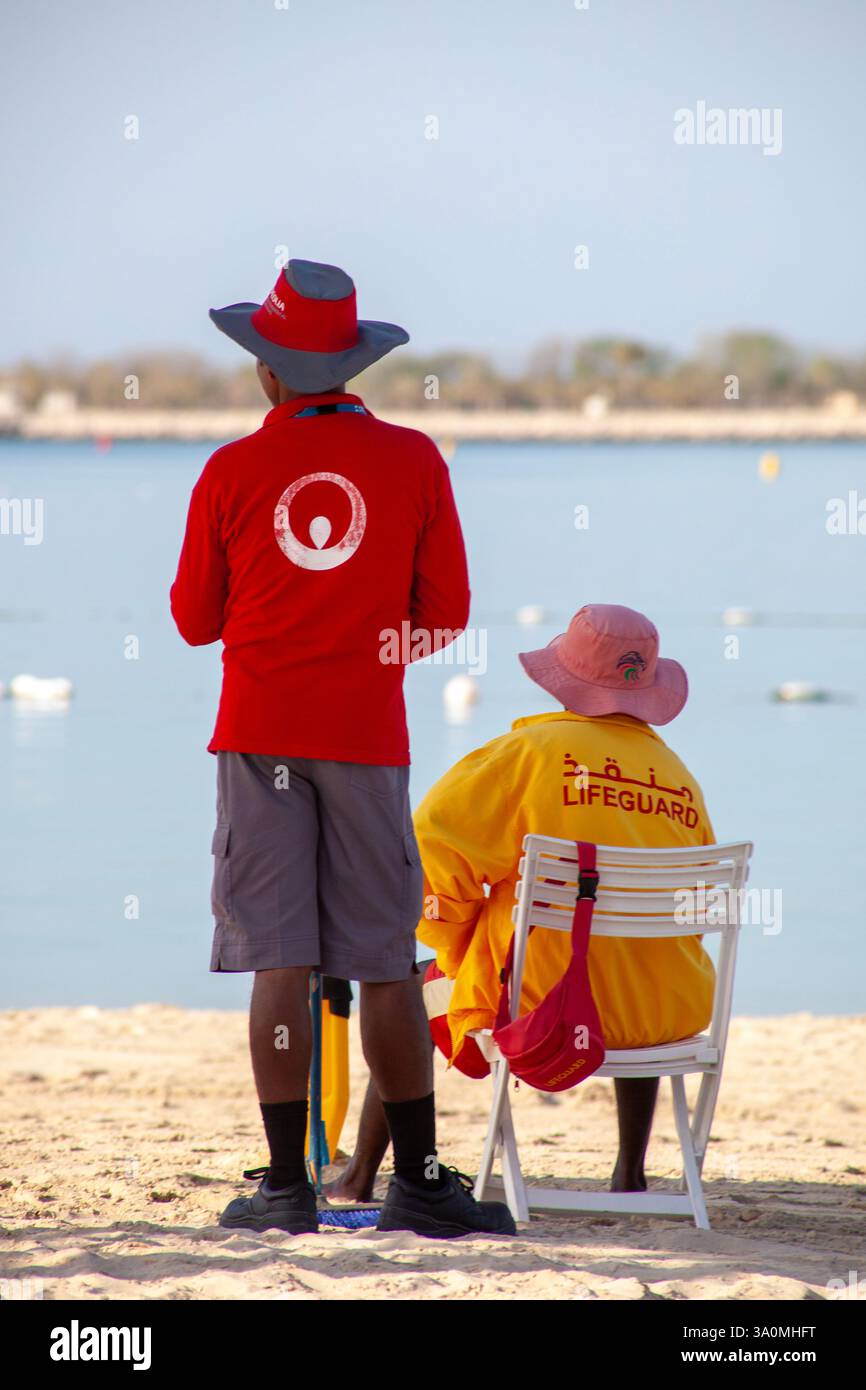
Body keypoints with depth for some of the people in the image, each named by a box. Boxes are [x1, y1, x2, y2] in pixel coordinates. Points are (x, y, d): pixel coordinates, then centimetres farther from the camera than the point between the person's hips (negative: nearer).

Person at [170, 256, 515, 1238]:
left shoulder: (232, 472, -2)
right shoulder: (414, 462, 0)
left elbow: (195, 619, 6)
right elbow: (446, 615, 4)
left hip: (260, 733, 0)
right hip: (368, 736, 1)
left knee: (278, 961, 0)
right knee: (386, 966, 5)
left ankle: (287, 1185, -3)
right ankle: (418, 1182, 8)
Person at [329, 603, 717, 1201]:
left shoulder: (532, 749, -9)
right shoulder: (680, 775, 4)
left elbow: (433, 844, -10)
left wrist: (459, 952, 4)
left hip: (539, 1003, -3)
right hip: (669, 1013, 4)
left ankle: (361, 1174, 36)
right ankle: (631, 1173, 40)